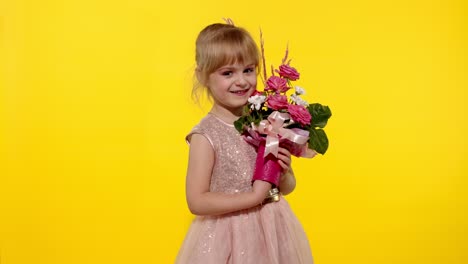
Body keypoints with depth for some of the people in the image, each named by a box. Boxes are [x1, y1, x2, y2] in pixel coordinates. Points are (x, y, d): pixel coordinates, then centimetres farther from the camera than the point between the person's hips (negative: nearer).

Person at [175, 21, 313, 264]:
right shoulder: (206, 135, -15)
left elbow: (286, 188, 9)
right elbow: (197, 202, -19)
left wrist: (283, 173, -13)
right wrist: (255, 197, -18)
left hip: (272, 231, 4)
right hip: (227, 238, -4)